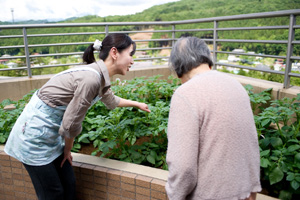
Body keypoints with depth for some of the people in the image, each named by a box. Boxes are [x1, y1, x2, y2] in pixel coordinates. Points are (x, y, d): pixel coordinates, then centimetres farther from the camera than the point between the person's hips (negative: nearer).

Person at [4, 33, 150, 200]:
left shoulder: (100, 76, 1)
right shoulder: (90, 78, -28)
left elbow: (111, 100, 24)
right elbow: (71, 123, -20)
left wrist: (137, 104, 37)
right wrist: (67, 150, -1)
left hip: (51, 133, 8)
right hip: (35, 133, -8)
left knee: (69, 186, 14)